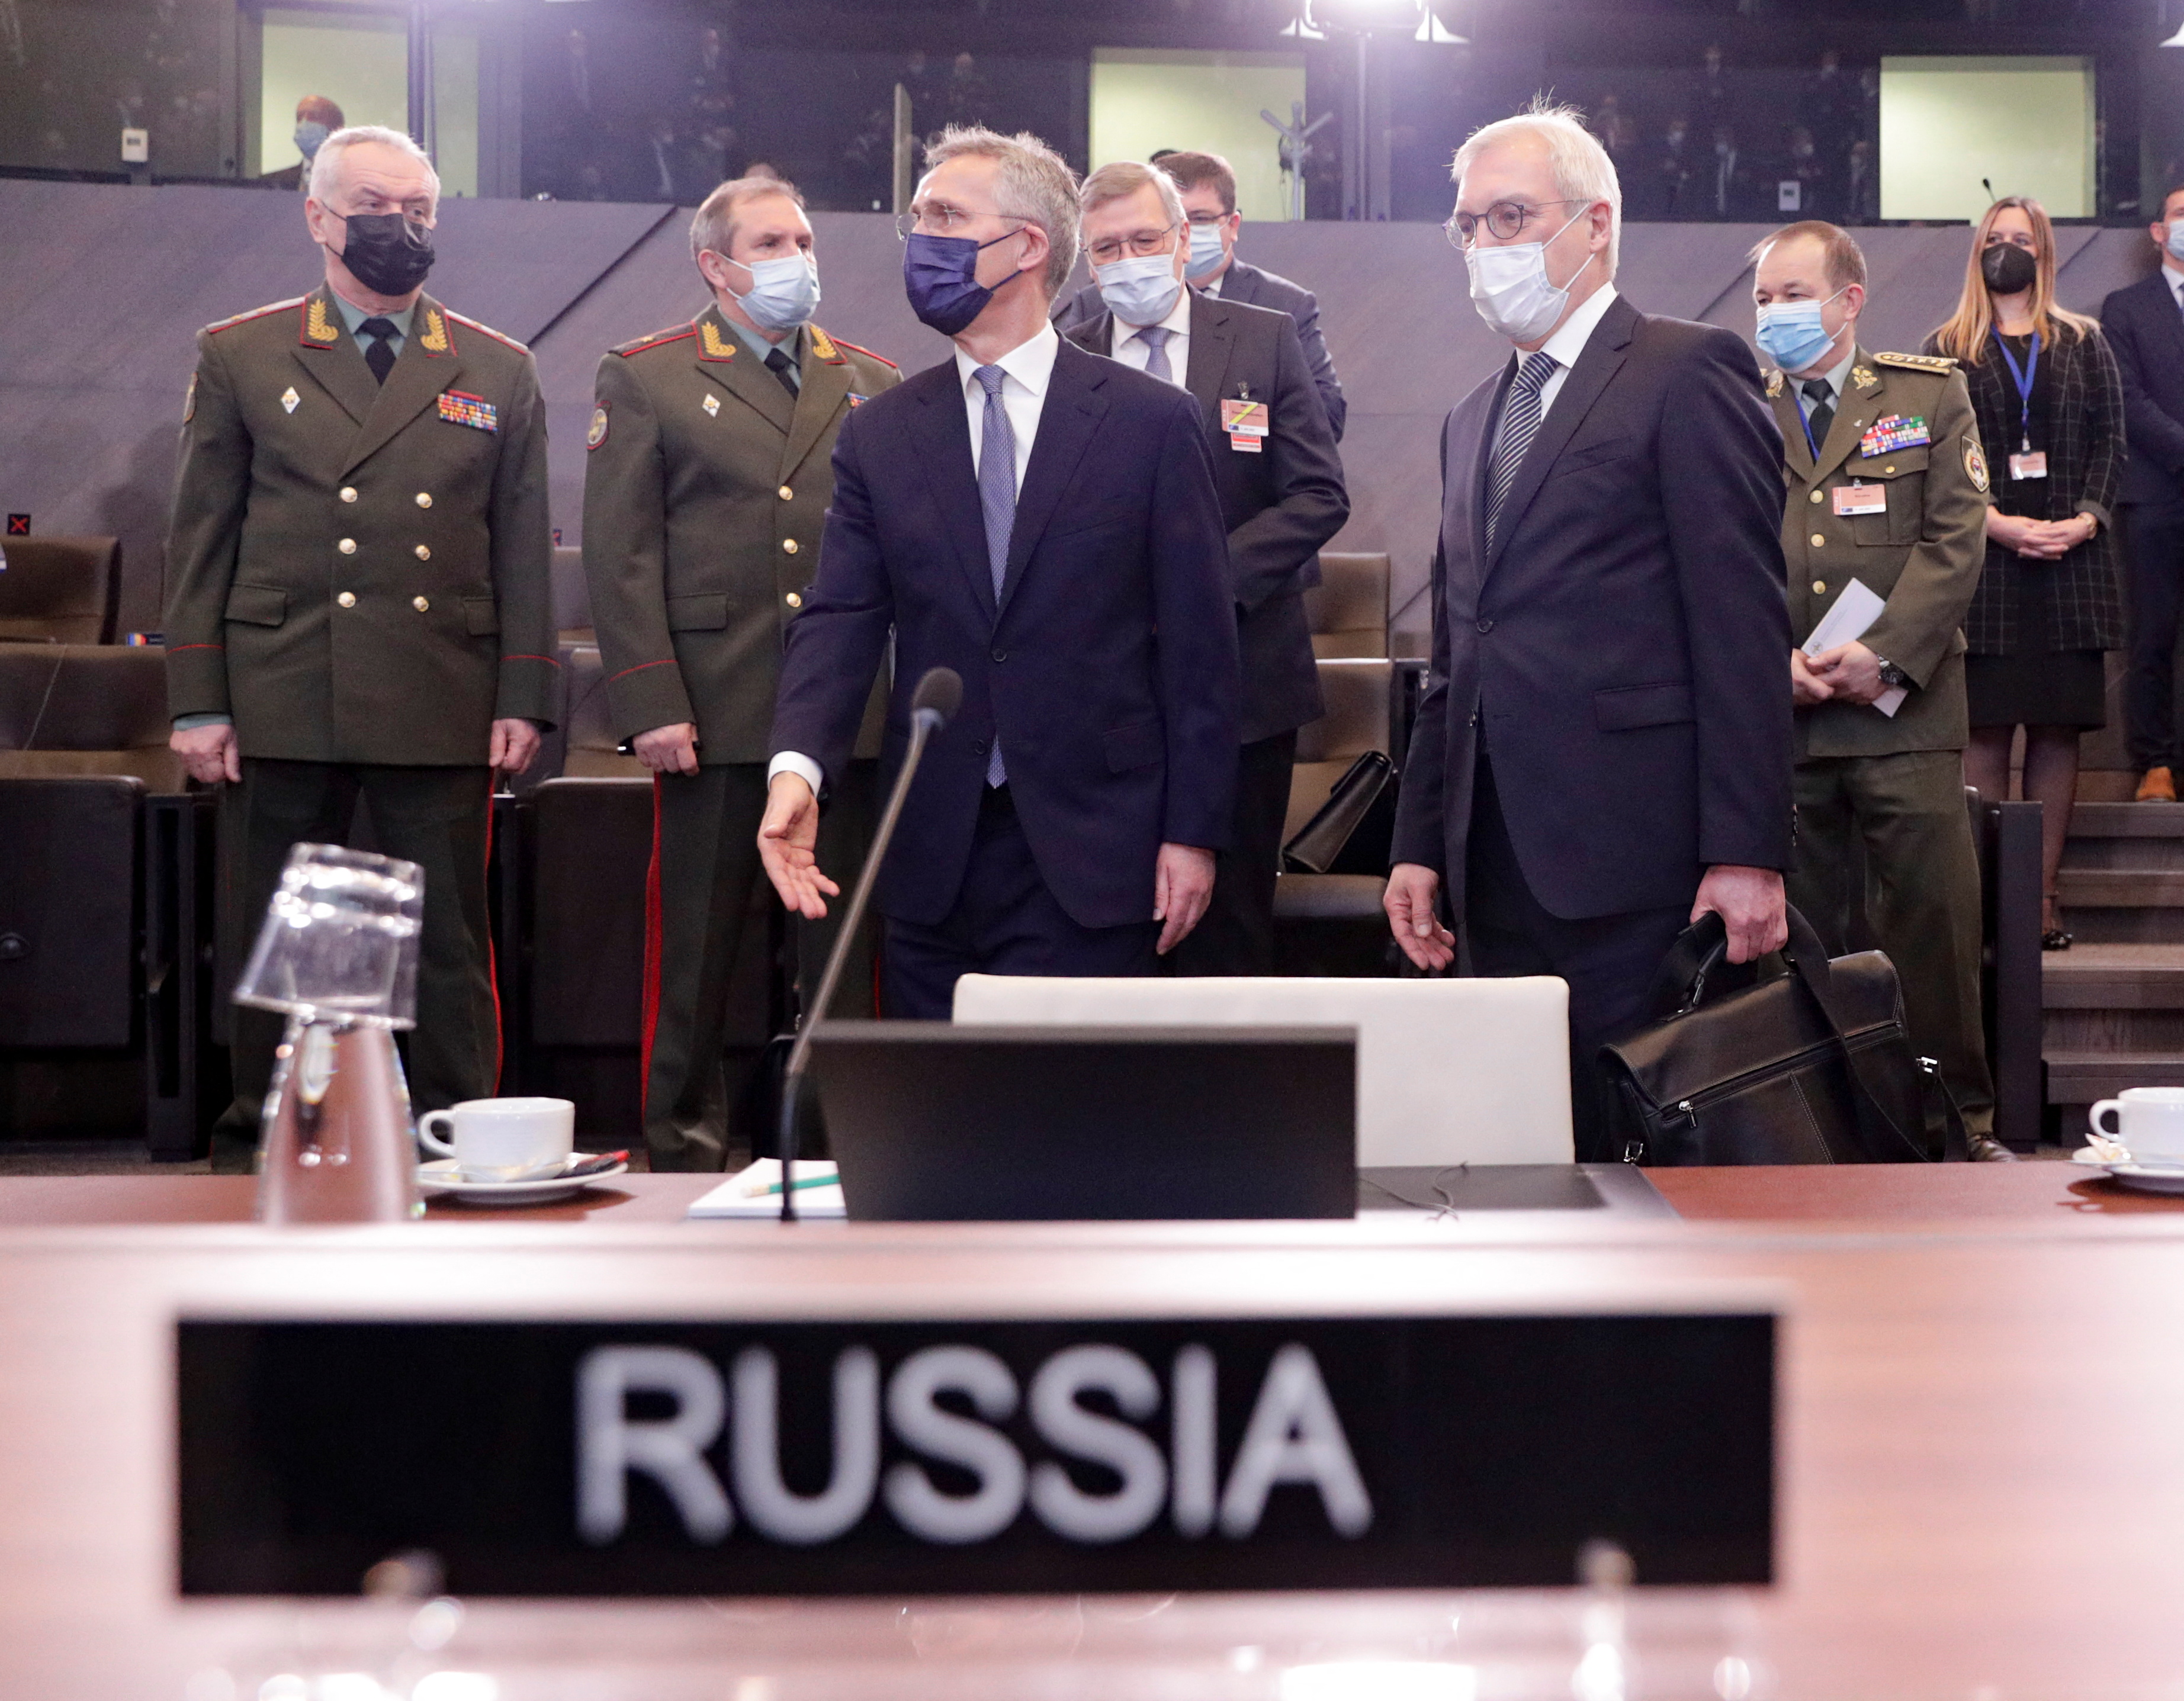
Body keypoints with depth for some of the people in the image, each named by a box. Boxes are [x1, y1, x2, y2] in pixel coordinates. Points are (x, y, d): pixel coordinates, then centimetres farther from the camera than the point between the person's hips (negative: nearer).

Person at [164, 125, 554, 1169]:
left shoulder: (499, 373, 11)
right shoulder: (239, 357, 9)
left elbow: (522, 546, 10)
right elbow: (199, 537, 6)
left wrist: (523, 698, 1)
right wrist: (197, 701, -1)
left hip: (444, 711, 0)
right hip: (281, 705, 0)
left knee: (449, 946, 3)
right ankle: (258, 1152, 19)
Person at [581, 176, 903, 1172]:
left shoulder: (872, 383, 15)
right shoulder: (644, 378, 5)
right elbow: (620, 554, -2)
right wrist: (650, 703, -11)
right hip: (714, 710, -3)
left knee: (847, 941, 6)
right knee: (694, 941, 4)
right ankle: (685, 1146, 16)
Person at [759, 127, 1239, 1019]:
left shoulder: (1152, 421, 0)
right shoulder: (878, 434, 8)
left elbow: (1198, 643, -1)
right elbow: (840, 618, -1)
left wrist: (1193, 832, -4)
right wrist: (798, 766, -19)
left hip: (1093, 859, -3)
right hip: (931, 865, 3)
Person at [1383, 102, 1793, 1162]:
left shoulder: (1690, 374, -2)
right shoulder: (1473, 422, 22)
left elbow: (1743, 630, -10)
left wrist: (1746, 853, -16)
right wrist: (1421, 845, 15)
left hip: (1632, 864, -7)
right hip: (1497, 866, 7)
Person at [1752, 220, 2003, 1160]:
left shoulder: (1931, 394, 8)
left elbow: (1957, 536, 0)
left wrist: (1885, 653, -12)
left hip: (1907, 708, -1)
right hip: (1777, 720, 1)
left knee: (1934, 914, -3)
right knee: (1799, 926, 5)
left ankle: (1960, 1115, 9)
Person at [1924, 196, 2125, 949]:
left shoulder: (2084, 343, 14)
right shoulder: (1949, 350, 8)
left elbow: (2110, 442, 8)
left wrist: (2085, 520, -9)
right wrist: (1998, 524, -13)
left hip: (2070, 559, 2)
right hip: (1981, 563, -2)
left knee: (2058, 728, 1)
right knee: (1985, 729, -4)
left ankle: (2041, 893, 5)